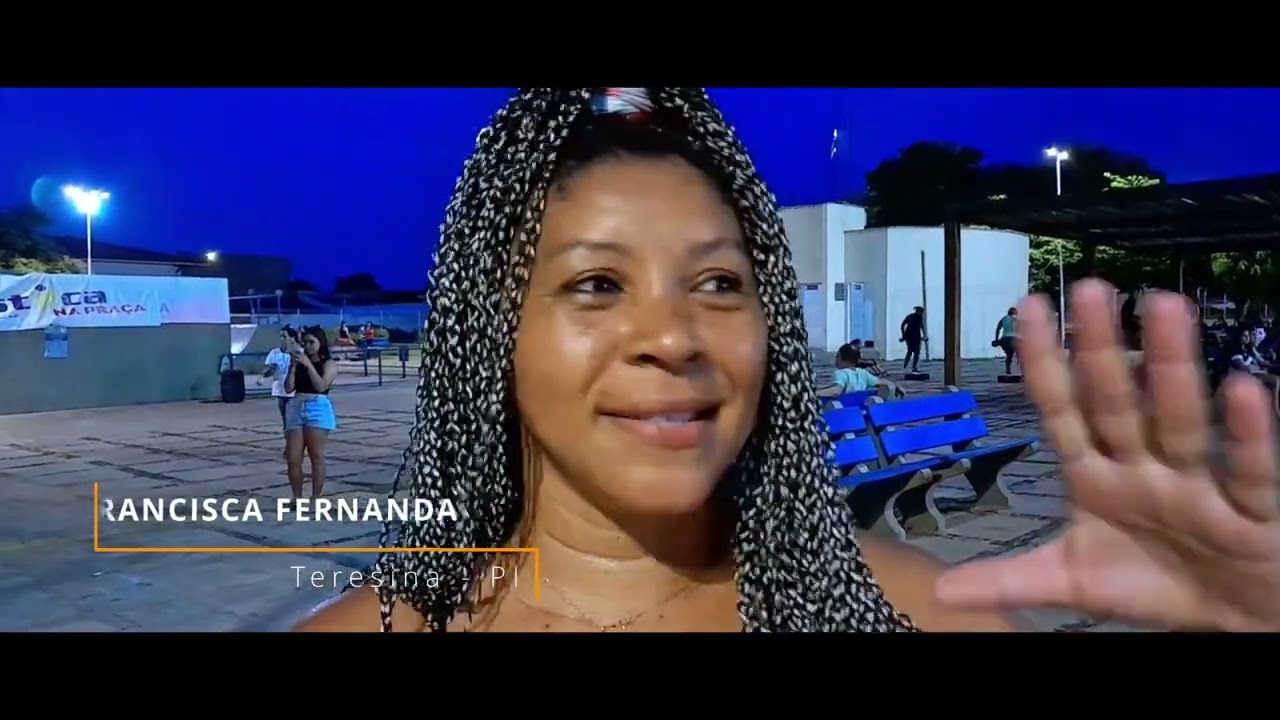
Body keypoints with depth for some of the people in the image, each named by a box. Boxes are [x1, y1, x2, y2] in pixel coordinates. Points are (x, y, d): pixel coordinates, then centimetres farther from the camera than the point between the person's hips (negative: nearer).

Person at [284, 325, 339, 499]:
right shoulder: (300, 363, 14)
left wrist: (308, 364, -13)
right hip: (296, 409, 5)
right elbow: (289, 388, 6)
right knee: (293, 459, 1)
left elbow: (321, 386, -13)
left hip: (318, 409, -5)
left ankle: (315, 498, 5)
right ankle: (297, 497, 14)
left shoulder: (329, 364, 2)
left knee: (316, 457, -1)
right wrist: (293, 366, -3)